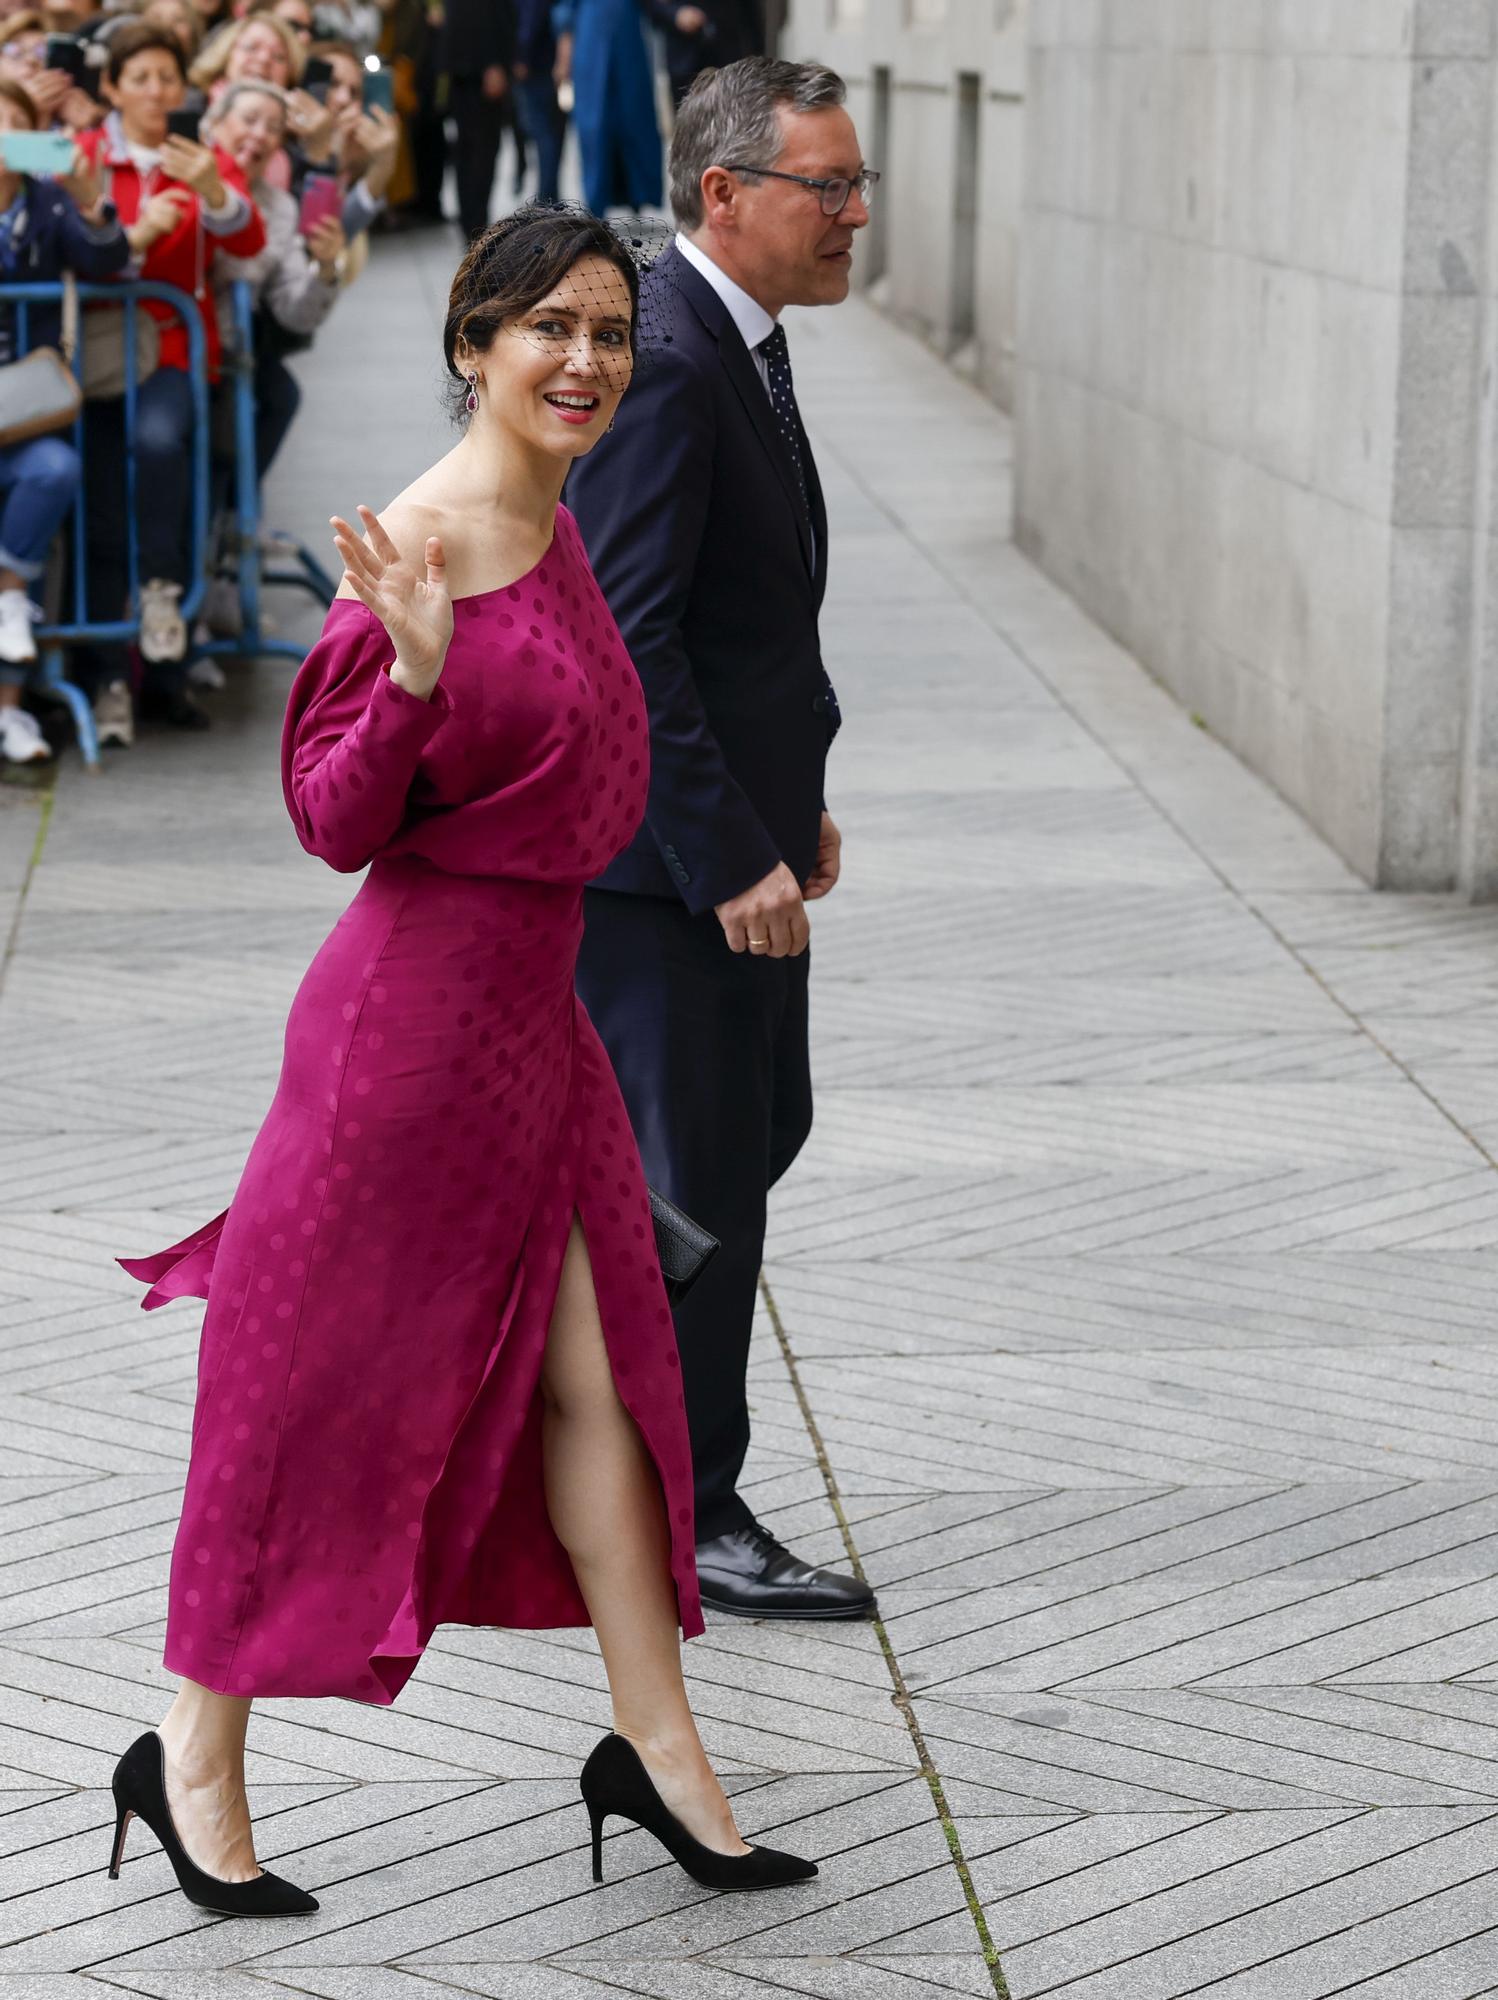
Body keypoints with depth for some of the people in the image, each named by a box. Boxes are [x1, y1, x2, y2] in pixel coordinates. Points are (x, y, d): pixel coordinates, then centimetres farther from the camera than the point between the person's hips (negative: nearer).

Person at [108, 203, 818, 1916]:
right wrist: (409, 670, -32)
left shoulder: (552, 525, 10)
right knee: (316, 1387, 3)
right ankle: (193, 1758, 17)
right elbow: (333, 816, -18)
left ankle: (655, 1744, 18)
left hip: (531, 1005, 9)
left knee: (591, 1374, 10)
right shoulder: (417, 545, -17)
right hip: (420, 999, -8)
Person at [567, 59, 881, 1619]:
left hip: (732, 829, 10)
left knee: (757, 1128, 18)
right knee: (696, 1170, -1)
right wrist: (731, 858, -25)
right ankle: (686, 1524, 11)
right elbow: (622, 641, -25)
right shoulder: (658, 363, -21)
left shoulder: (736, 348, 11)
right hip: (653, 850, -10)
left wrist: (789, 802, 16)